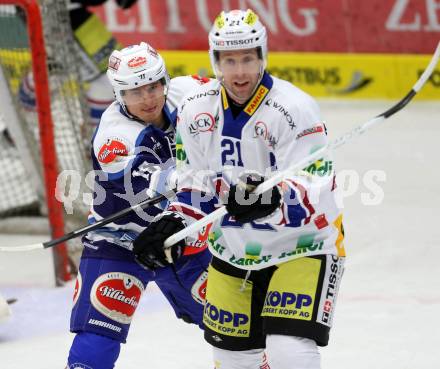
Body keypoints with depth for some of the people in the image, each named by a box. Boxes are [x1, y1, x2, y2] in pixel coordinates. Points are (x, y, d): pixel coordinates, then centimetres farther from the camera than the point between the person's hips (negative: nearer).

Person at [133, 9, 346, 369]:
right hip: (233, 250, 6)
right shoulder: (196, 110, -4)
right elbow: (194, 183, 9)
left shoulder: (295, 109, -22)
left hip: (302, 245, -6)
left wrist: (274, 201, -47)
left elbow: (314, 195, -28)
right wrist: (172, 225, -5)